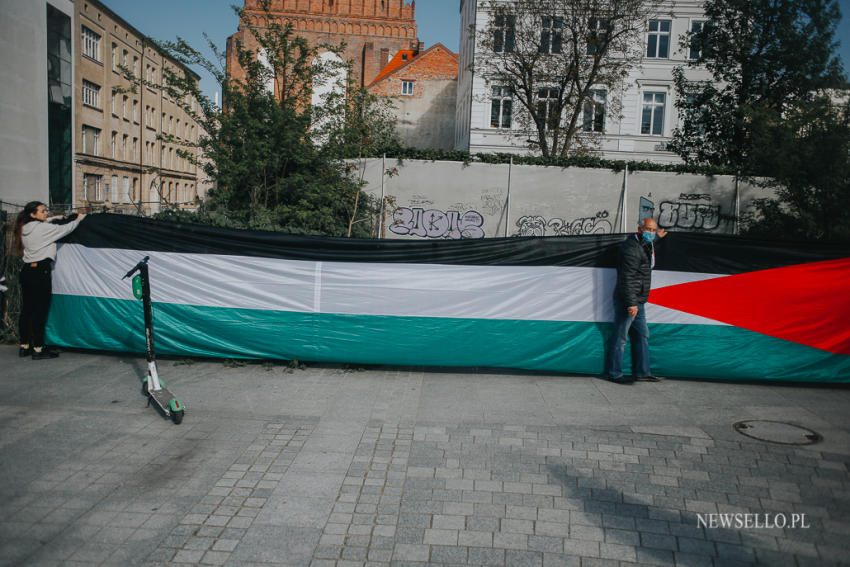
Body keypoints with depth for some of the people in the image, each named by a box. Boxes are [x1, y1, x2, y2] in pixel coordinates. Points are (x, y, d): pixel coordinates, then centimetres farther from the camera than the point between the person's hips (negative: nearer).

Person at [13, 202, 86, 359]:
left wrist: (52, 219, 40)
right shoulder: (43, 228, -12)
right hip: (40, 271, -9)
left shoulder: (24, 229, 12)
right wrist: (78, 219, 14)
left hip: (27, 270, 9)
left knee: (26, 309, 13)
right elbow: (65, 229, -3)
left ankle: (24, 346, 21)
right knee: (40, 311, -4)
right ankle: (38, 349, -2)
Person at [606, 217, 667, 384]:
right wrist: (631, 303, -26)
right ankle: (614, 374, 5)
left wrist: (657, 237, 48)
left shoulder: (645, 246, 15)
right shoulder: (631, 248, -17)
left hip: (637, 302, 10)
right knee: (620, 337, -3)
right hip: (627, 301, -10)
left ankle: (641, 372, 25)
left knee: (642, 335, 15)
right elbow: (627, 278, -23)